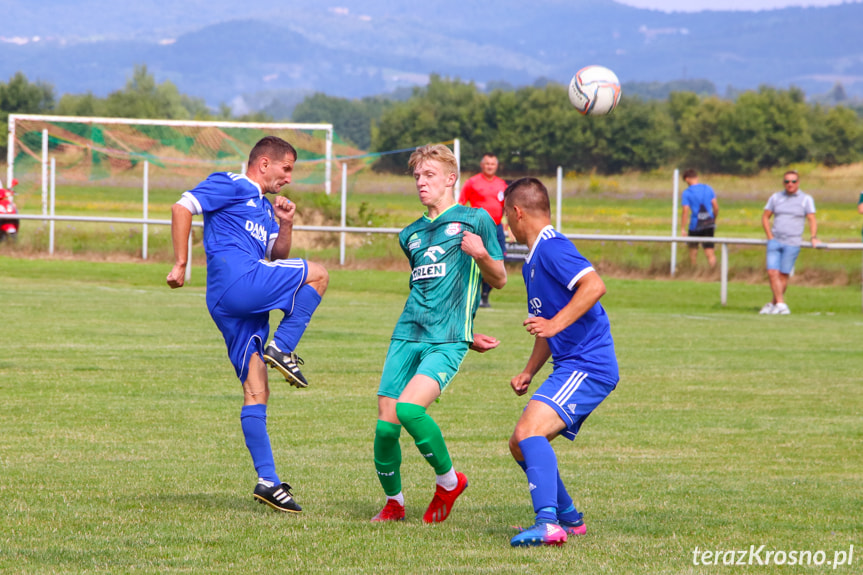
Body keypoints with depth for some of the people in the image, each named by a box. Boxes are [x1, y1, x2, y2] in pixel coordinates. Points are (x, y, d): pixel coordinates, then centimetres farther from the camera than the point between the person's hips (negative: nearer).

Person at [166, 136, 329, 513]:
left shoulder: (264, 207, 30)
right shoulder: (232, 186, 3)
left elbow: (277, 256, 30)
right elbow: (182, 208, -7)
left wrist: (285, 224, 13)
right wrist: (180, 263, -11)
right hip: (238, 281, -9)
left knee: (256, 393, 4)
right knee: (317, 275, -7)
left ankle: (267, 481, 1)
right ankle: (281, 350, -8)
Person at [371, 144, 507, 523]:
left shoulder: (475, 219, 5)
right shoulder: (411, 235, 20)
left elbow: (499, 281, 5)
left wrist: (482, 255, -17)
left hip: (447, 340, -5)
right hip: (408, 335, 6)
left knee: (409, 407, -26)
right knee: (385, 423, -4)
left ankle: (448, 481, -4)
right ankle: (393, 502, 18)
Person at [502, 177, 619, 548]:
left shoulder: (552, 248, -11)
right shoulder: (533, 260, 22)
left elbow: (594, 286, -27)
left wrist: (554, 324, -29)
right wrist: (528, 373, 20)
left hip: (587, 365, -11)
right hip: (570, 367, 11)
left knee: (530, 430, -26)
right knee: (520, 445, 16)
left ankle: (548, 524, -37)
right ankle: (569, 518, 28)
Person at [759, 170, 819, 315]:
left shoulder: (806, 199, 5)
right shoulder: (776, 197, 12)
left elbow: (812, 220, 2)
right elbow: (765, 217, 16)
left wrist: (813, 237, -13)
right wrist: (770, 236, 4)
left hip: (792, 243, -2)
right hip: (775, 242, 2)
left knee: (783, 275, -3)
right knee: (772, 272, -11)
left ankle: (773, 303, 10)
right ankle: (781, 304, -10)